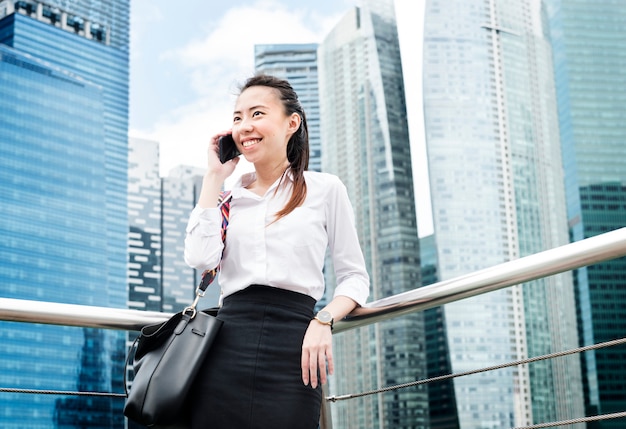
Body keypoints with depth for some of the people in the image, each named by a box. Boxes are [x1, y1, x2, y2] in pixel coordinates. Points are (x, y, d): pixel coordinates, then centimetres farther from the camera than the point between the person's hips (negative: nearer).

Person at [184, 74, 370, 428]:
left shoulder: (325, 189, 7)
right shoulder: (228, 196, 15)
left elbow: (355, 276, 7)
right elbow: (200, 257, -4)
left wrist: (324, 320, -12)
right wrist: (215, 176, 4)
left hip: (292, 346, -2)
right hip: (227, 344, 2)